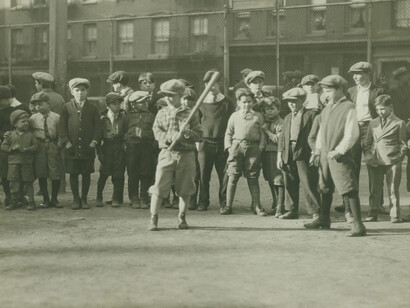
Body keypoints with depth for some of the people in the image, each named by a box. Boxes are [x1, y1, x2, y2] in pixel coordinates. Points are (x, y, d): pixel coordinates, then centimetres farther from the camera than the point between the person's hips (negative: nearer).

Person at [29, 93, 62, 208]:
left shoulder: (56, 117, 1)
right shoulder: (33, 118, 6)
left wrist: (60, 143, -6)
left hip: (53, 146, -1)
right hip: (39, 147, 1)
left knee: (56, 173, -2)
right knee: (41, 174, 4)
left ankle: (54, 199, 14)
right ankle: (45, 199, 17)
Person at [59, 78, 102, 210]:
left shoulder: (92, 108, 6)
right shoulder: (67, 107, 5)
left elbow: (97, 127, 4)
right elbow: (62, 126, 3)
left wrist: (93, 143, -6)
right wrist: (67, 142, -6)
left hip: (88, 148, 0)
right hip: (72, 148, 0)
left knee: (86, 174, 4)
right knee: (73, 174, 4)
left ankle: (84, 199, 14)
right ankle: (76, 199, 14)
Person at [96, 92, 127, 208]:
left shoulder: (123, 115, 4)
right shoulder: (103, 117, 2)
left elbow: (127, 130, 7)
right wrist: (99, 150, 0)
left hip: (120, 146, 1)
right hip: (107, 145, -1)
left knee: (118, 173, 1)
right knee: (104, 172, -3)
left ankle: (117, 198, 9)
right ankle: (99, 197, 11)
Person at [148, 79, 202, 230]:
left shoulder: (190, 114, 5)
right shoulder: (162, 113, 8)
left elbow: (199, 134, 4)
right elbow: (156, 131, -1)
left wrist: (186, 133, -15)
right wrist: (171, 138, -18)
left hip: (186, 154, 0)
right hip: (167, 154, 0)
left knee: (185, 189, 7)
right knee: (158, 187, -6)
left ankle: (182, 218, 23)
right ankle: (153, 219, 3)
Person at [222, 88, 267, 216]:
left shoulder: (258, 116, 10)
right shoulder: (234, 116, 12)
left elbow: (262, 133, 10)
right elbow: (228, 133, 14)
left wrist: (261, 148, -1)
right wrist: (229, 147, 2)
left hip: (253, 147, 0)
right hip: (237, 146, 0)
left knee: (253, 177, 4)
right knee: (233, 176, -2)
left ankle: (256, 205, 10)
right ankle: (228, 205, 4)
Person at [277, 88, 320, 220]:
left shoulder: (311, 114, 3)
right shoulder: (287, 118, 21)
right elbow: (282, 138, 20)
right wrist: (279, 156, 12)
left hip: (304, 153, -6)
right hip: (288, 154, 6)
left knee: (308, 183, -9)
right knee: (290, 184, 8)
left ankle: (315, 211, -4)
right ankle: (292, 211, 17)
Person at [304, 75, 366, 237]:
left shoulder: (349, 108, -10)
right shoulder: (327, 109, 13)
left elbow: (352, 134, -15)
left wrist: (339, 150, -18)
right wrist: (318, 150, 12)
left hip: (340, 156, -8)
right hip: (325, 154, 8)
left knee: (349, 188, -11)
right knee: (325, 187, 18)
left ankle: (358, 224, -9)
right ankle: (324, 219, 33)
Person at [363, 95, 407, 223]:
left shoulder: (399, 123, 4)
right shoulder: (373, 123, 15)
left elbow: (403, 144, 4)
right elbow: (367, 142, 18)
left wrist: (398, 158, -5)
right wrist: (368, 156, 5)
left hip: (392, 161, -3)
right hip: (374, 162, 4)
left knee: (393, 190, 0)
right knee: (374, 189, 6)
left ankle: (395, 215, 6)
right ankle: (373, 214, 12)